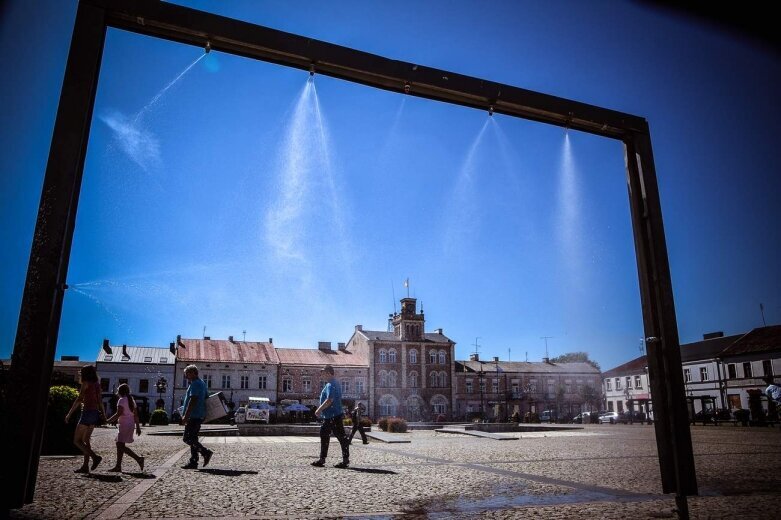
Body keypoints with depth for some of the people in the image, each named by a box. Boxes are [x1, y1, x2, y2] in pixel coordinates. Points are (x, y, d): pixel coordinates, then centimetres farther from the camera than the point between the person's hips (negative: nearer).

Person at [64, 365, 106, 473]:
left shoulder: (86, 384, -8)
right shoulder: (97, 385, 13)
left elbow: (79, 399, -12)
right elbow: (100, 401, 13)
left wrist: (69, 413, -8)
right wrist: (103, 414, 16)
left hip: (87, 413, -8)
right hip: (95, 413, 8)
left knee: (77, 441, -1)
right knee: (85, 440, 13)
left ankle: (95, 457, -15)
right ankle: (85, 466, 11)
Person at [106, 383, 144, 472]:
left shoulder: (122, 400, -9)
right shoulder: (131, 400, 16)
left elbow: (118, 414, -18)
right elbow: (136, 415, 16)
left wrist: (109, 421, -8)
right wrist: (138, 426, 18)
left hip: (125, 425, -9)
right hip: (131, 424, 9)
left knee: (121, 446, -9)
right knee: (119, 445, 13)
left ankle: (138, 459, -16)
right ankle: (118, 466, 14)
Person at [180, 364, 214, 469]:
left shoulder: (195, 384, -13)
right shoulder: (201, 383, 19)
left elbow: (192, 401, -21)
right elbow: (207, 397, 25)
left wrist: (186, 416, -21)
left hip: (194, 416, -10)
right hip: (199, 416, 10)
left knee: (187, 438, -9)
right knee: (192, 439, 12)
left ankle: (206, 452, -15)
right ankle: (193, 462, 13)